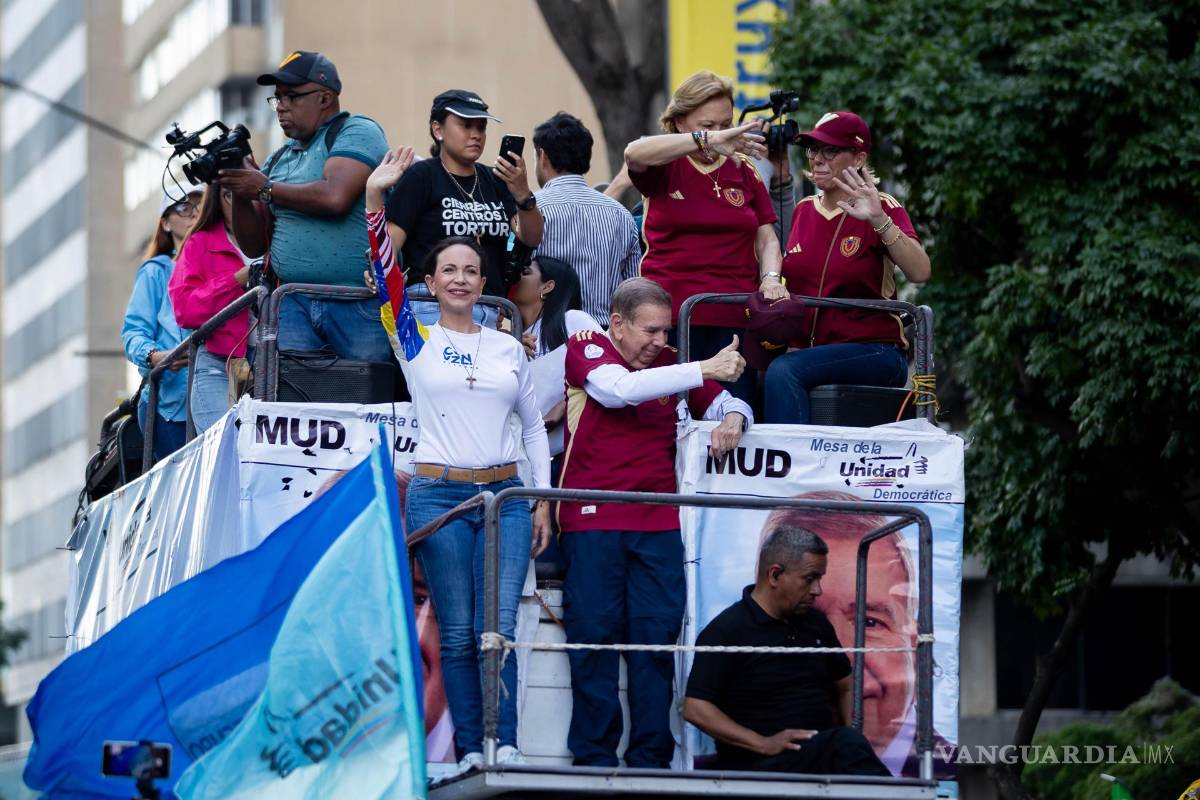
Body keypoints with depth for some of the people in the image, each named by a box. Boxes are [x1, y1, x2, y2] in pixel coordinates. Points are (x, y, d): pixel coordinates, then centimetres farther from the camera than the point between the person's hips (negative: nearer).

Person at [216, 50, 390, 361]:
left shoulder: (357, 132, 0)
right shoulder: (279, 159, 20)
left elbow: (335, 197, -18)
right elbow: (254, 245, 18)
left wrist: (265, 189, -8)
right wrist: (240, 192, 0)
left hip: (358, 304, -5)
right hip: (293, 305, 6)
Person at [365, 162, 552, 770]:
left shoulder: (508, 348, 12)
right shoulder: (416, 339, 4)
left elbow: (534, 425, 16)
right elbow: (384, 268, -9)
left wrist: (544, 501, 11)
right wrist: (375, 198, -20)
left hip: (505, 496, 2)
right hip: (438, 496, -2)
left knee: (498, 628, -9)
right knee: (457, 633, -2)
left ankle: (505, 745, -8)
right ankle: (470, 751, 2)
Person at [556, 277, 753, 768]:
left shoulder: (670, 363, 14)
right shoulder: (586, 348, 1)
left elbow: (724, 403, 22)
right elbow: (619, 389, -19)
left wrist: (733, 417, -5)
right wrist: (704, 370, -23)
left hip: (658, 523, 4)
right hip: (592, 521, -4)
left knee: (657, 639, -1)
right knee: (595, 636, -4)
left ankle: (650, 759, 1)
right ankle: (594, 758, -1)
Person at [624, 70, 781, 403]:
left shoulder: (743, 169, 15)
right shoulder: (666, 166, 5)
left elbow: (767, 239, 17)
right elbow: (634, 153, -19)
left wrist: (771, 279, -5)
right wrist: (708, 140, -30)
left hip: (735, 318, 3)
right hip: (670, 316, -3)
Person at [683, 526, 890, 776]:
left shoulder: (815, 622, 18)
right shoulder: (726, 631, -2)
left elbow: (845, 687, 30)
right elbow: (695, 709, -9)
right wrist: (764, 744, -18)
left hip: (824, 753, 6)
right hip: (760, 765, -6)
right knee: (846, 744, -34)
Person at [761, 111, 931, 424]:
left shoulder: (882, 208, -3)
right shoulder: (803, 210, 14)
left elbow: (919, 272, -18)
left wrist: (879, 220, -31)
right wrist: (771, 281, -3)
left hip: (874, 353, -4)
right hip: (807, 348, 5)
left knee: (783, 372, -31)